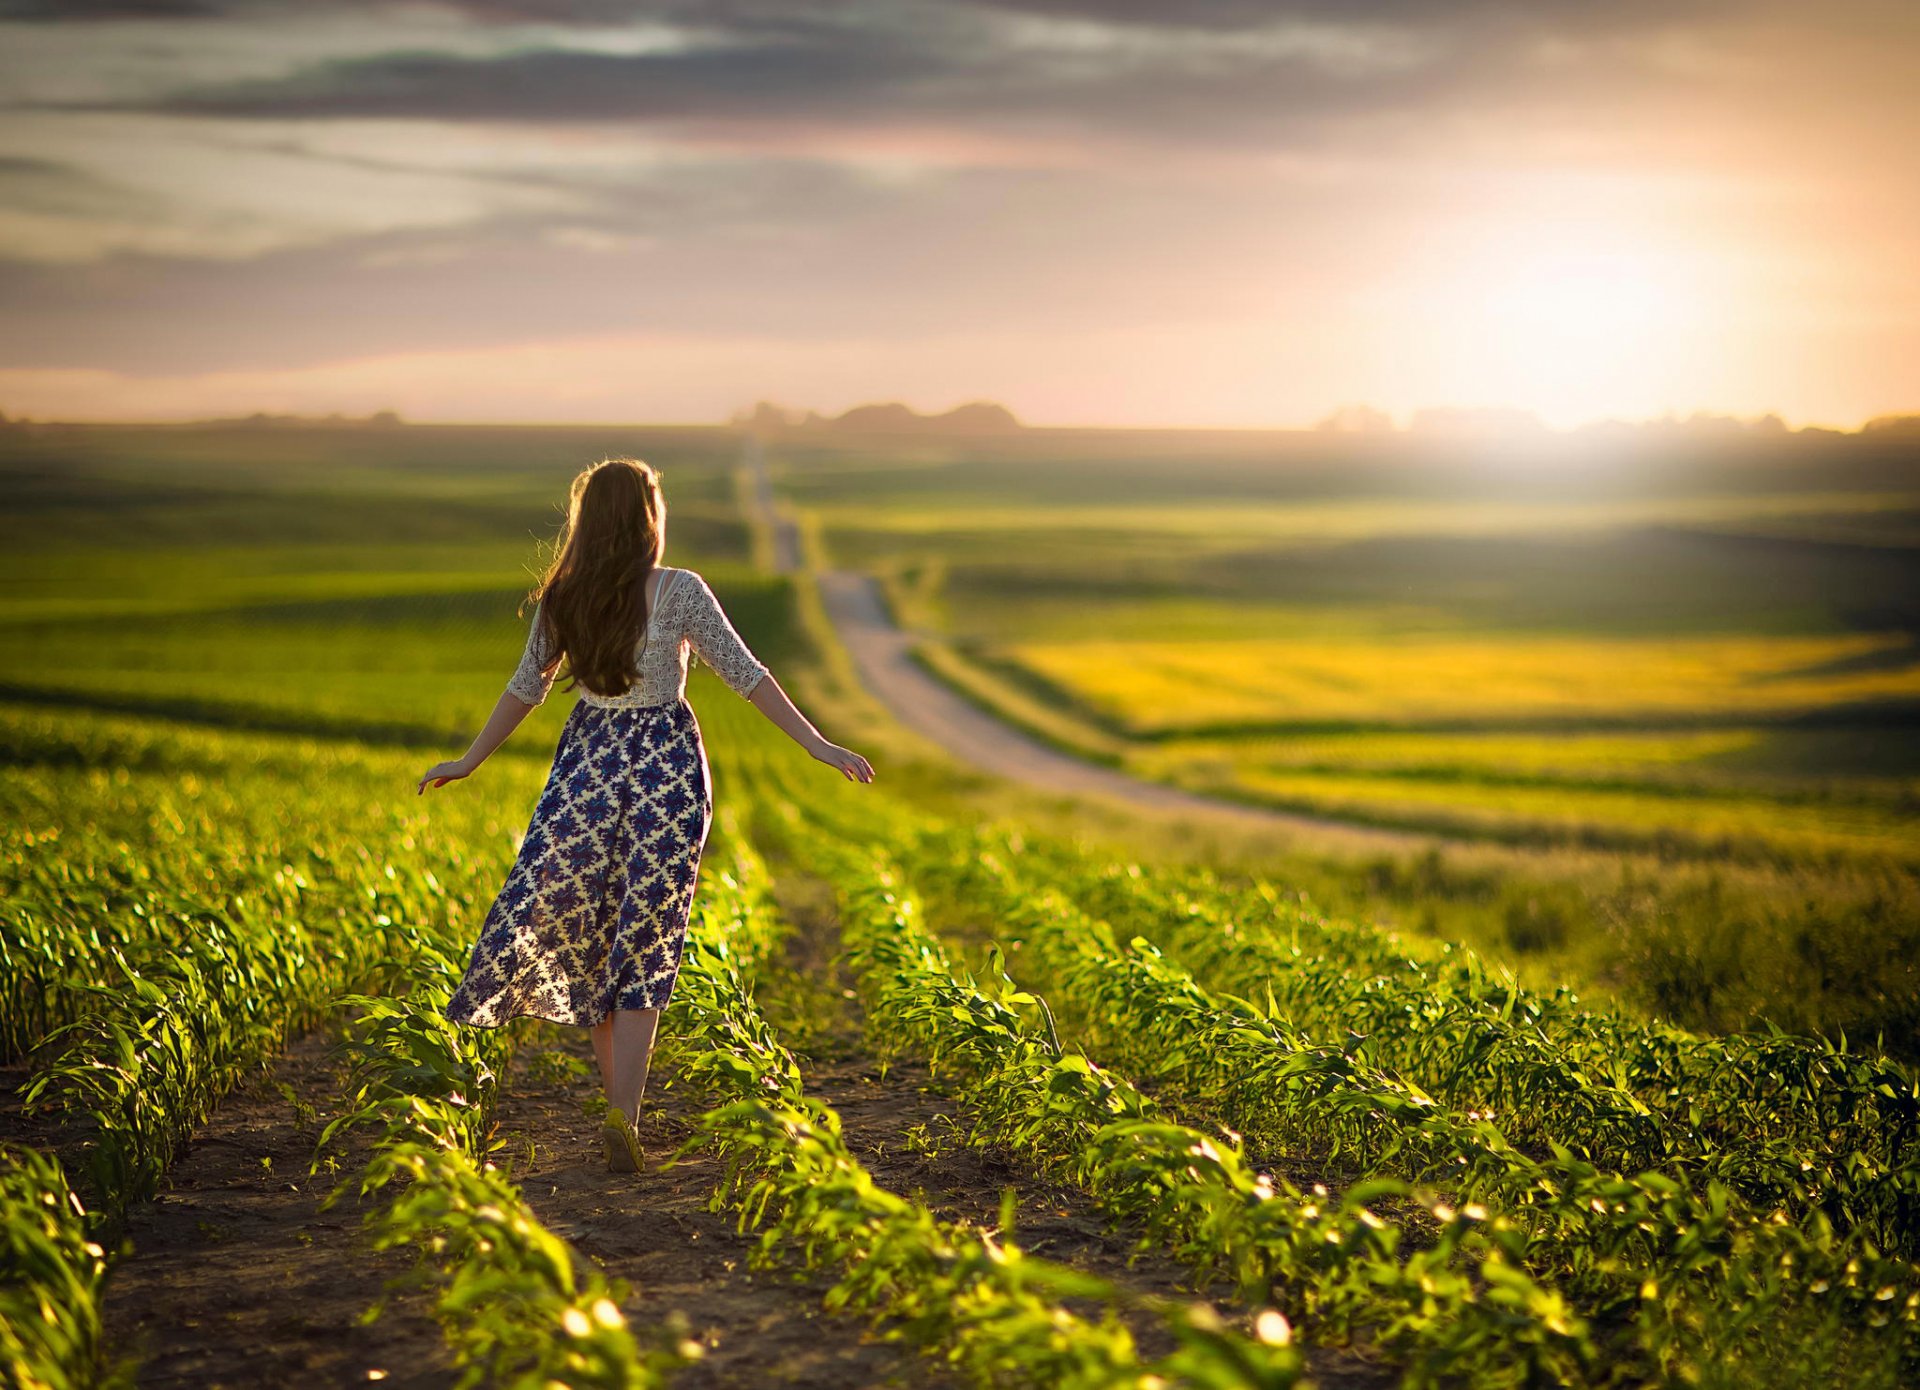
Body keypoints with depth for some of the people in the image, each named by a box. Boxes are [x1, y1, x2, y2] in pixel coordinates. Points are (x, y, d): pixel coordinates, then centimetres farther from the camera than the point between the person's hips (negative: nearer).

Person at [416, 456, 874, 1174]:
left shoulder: (562, 598, 1)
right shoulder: (680, 591, -8)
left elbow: (525, 689, 8)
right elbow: (746, 675, -9)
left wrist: (468, 761, 22)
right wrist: (818, 746, -5)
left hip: (586, 763, 3)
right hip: (667, 767, -2)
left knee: (588, 935, 14)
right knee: (644, 946, 0)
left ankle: (619, 1107, 17)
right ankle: (622, 1115, -11)